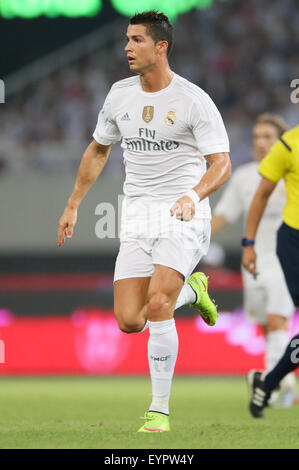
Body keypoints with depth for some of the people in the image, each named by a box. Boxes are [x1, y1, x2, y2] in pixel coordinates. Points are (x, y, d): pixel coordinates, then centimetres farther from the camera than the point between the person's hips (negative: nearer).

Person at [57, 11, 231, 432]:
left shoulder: (194, 100, -8)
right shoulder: (120, 94, 8)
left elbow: (222, 164, -10)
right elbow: (98, 151, 23)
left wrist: (193, 195, -30)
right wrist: (73, 206, 21)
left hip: (183, 219, -5)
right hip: (137, 220, 5)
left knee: (157, 306, -23)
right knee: (129, 320, -6)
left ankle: (161, 409, -10)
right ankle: (191, 290, 26)